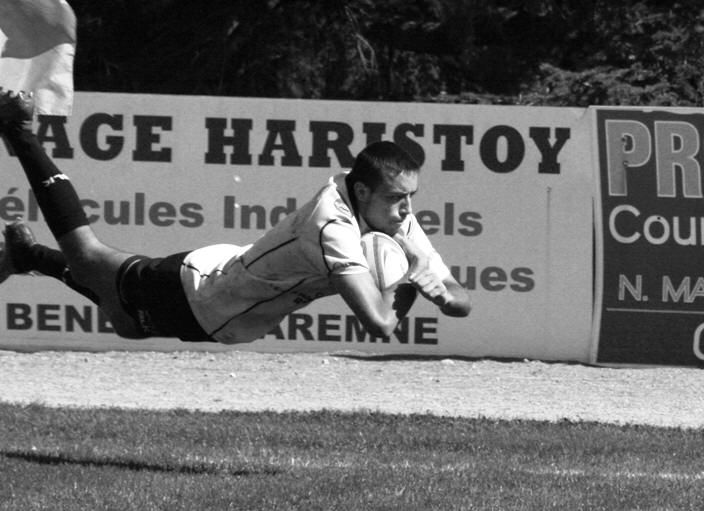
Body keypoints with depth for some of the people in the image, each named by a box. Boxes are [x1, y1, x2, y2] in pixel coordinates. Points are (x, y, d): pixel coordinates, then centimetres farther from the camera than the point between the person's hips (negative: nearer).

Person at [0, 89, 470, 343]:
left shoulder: (393, 216, -15)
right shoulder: (334, 229, -41)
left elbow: (461, 303, -9)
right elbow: (380, 324, -48)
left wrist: (440, 291, -30)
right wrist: (400, 290, -29)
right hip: (193, 296, -7)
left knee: (127, 321, 32)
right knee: (86, 258, 18)